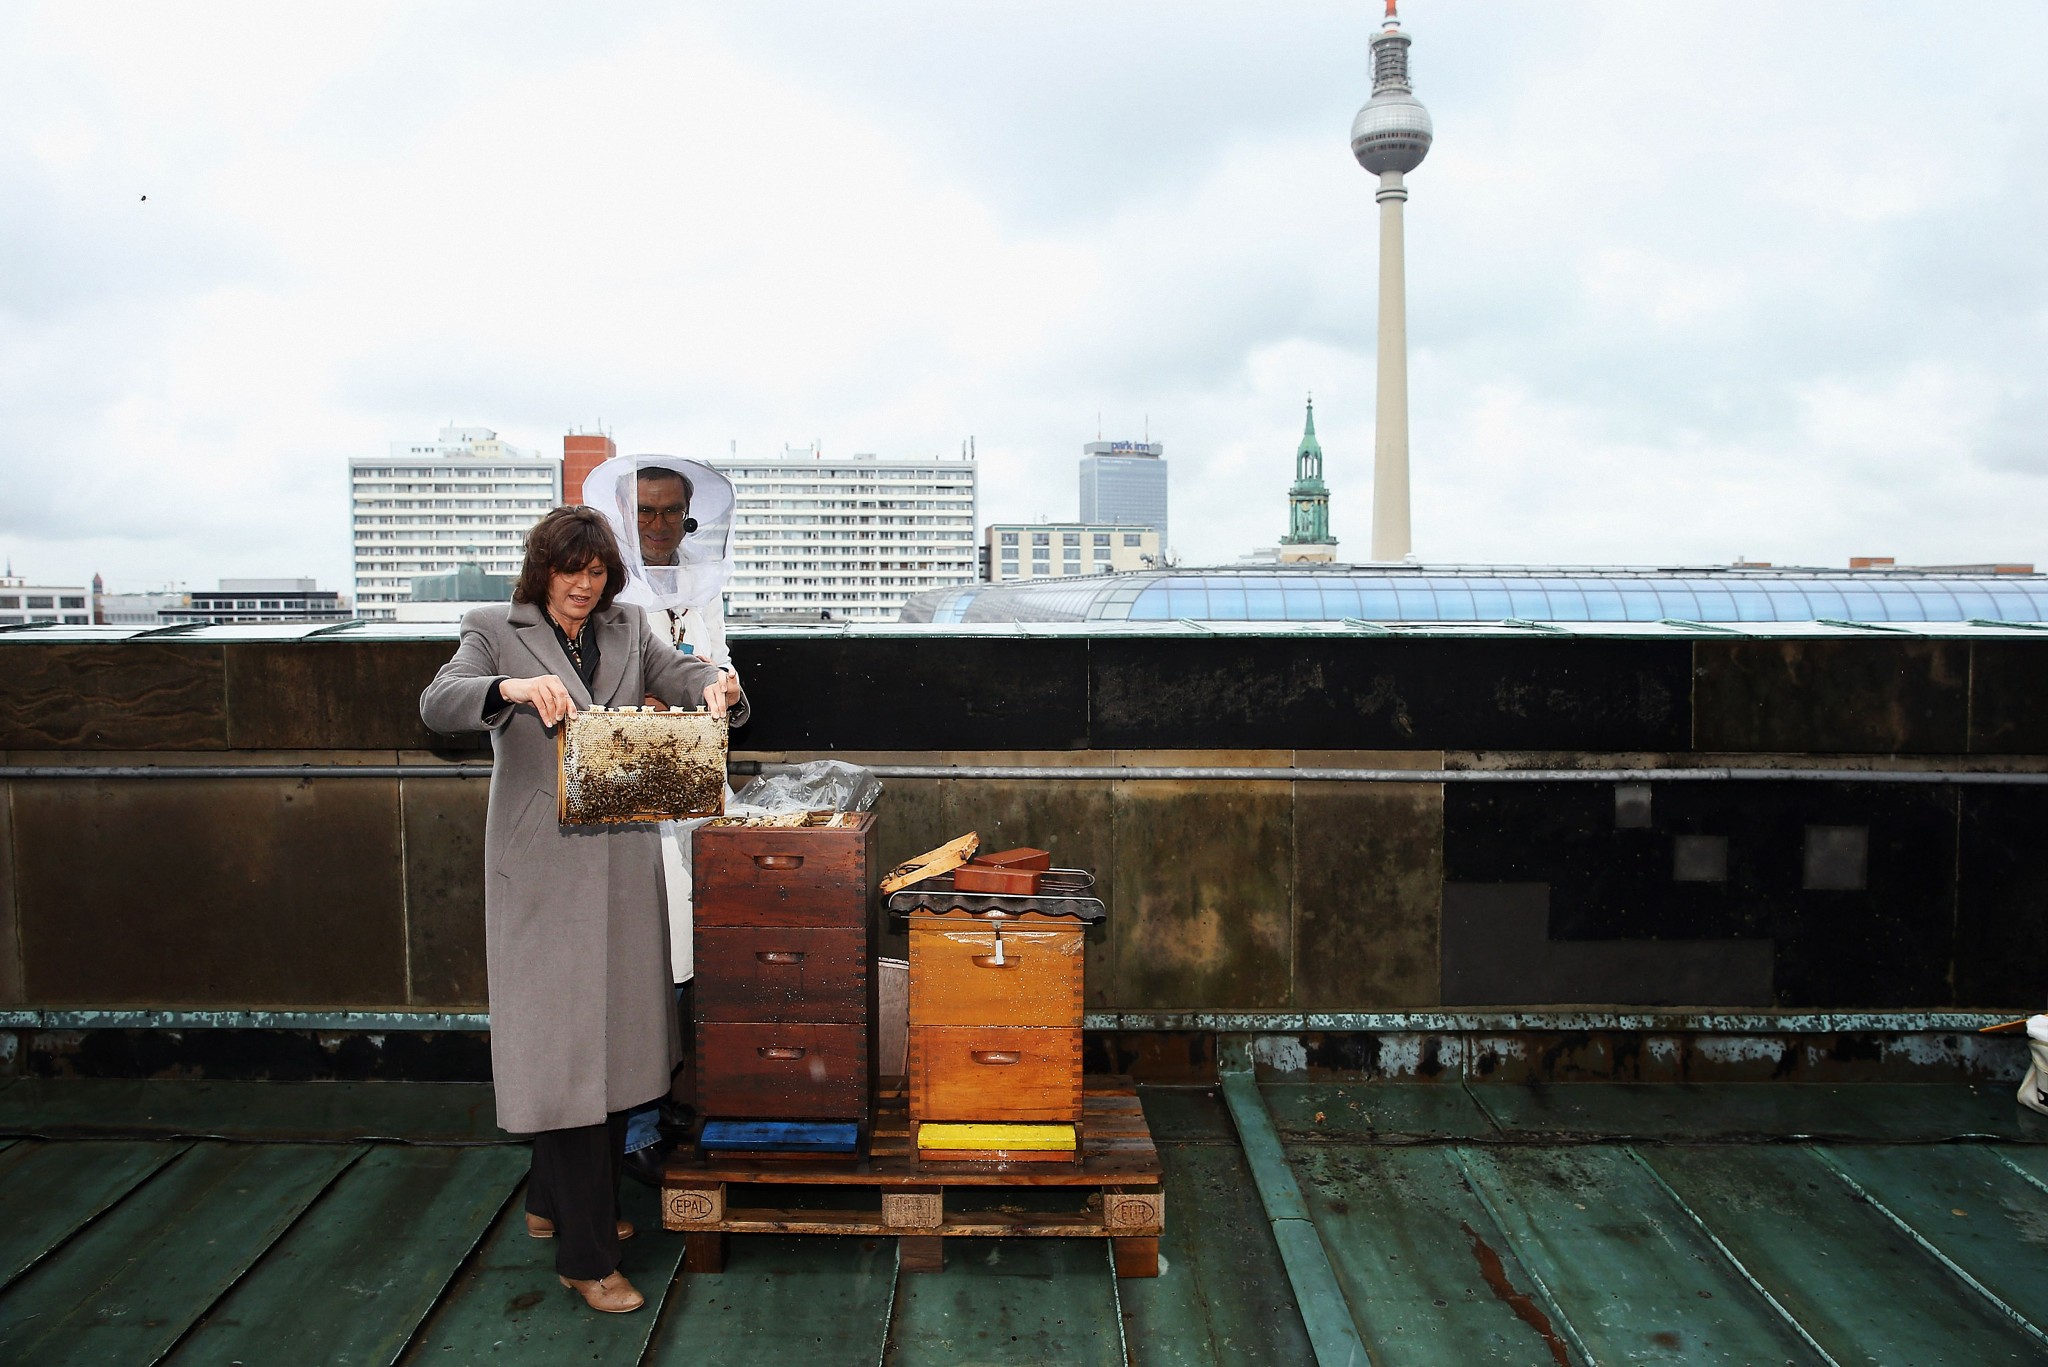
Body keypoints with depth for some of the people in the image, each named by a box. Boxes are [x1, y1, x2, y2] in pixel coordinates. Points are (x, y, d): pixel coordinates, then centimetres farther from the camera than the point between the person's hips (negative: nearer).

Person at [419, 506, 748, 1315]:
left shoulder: (626, 630, 11)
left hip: (623, 867, 5)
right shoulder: (496, 632, -1)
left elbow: (678, 675, 2)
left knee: (616, 1040, 14)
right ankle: (584, 1256, 6)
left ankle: (555, 1203, 35)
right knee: (565, 1049, -4)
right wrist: (510, 688, -35)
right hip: (543, 871, -5)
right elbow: (436, 705, -15)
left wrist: (712, 686, -22)